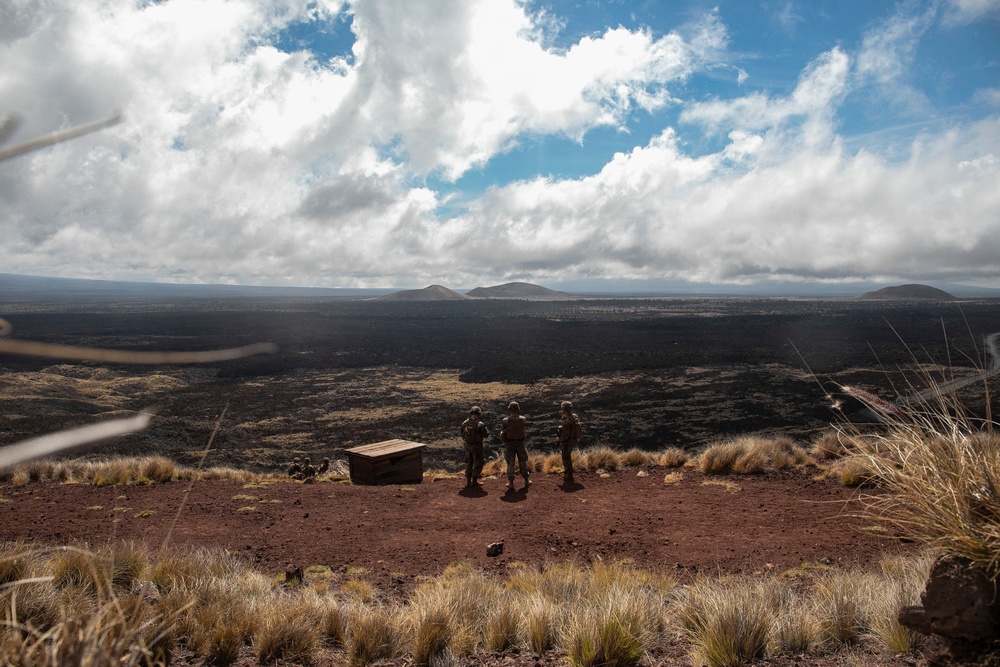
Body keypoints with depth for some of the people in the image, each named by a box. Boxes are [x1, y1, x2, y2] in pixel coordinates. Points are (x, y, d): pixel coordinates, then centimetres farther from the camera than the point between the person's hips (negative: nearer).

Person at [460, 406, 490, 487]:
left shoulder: (464, 423, -5)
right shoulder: (480, 424, -19)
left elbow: (462, 435, 4)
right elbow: (486, 435, -10)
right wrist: (486, 429, 8)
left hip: (468, 445, 5)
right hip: (477, 446, -5)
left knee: (468, 463, 17)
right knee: (478, 464, 9)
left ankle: (468, 481, 17)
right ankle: (474, 481, 9)